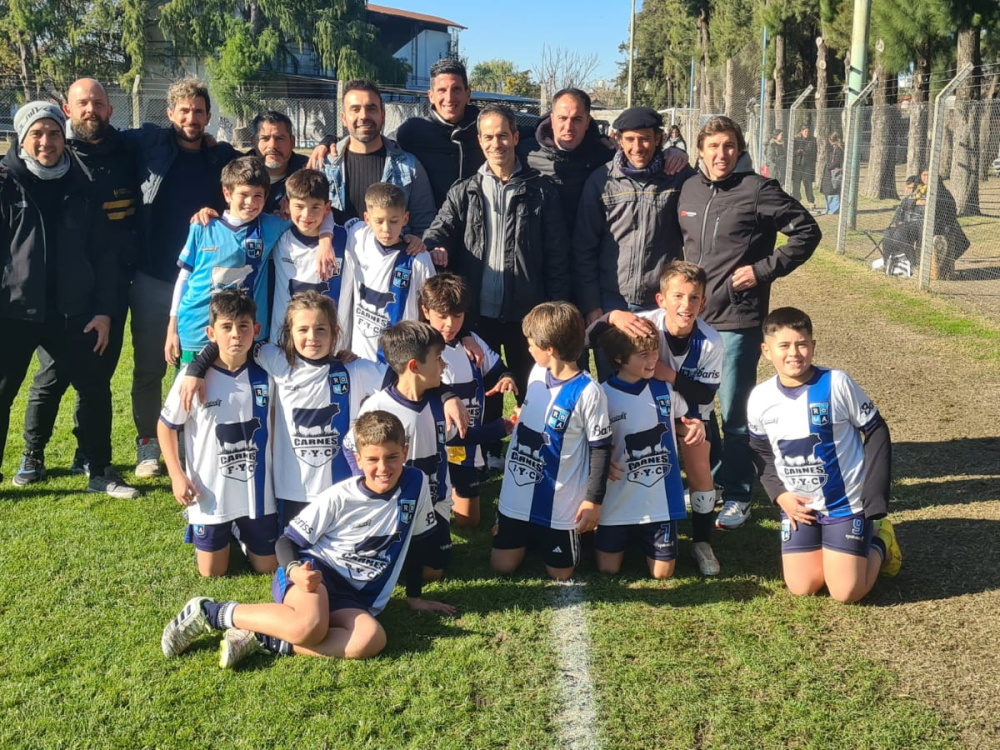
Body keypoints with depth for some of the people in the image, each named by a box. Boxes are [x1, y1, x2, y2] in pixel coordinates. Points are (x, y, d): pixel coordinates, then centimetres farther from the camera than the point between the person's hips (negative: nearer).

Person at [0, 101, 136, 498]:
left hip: (71, 312, 3)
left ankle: (100, 472, 23)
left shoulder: (81, 186, 6)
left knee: (96, 390, 7)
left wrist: (104, 311, 2)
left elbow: (103, 253, 7)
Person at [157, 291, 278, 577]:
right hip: (210, 494, -2)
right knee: (213, 573, 10)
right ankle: (213, 536, 41)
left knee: (268, 567, 12)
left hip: (258, 492, 2)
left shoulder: (265, 375, -8)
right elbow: (165, 427, -3)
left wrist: (275, 471, 7)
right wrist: (177, 476, -9)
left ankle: (242, 532, 42)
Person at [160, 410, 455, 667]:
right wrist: (295, 570, -26)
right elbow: (287, 541, -4)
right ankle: (209, 612, -17)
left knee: (372, 639, -32)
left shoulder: (416, 484, -1)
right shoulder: (339, 497, -10)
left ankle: (262, 639, -20)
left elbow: (417, 542, 15)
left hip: (352, 598, 4)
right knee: (310, 626, -39)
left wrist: (415, 596, 20)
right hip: (312, 573, -4)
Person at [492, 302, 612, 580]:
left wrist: (593, 500, -13)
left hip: (560, 502, -6)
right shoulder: (537, 372, 0)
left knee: (560, 573, 8)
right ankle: (532, 536, 36)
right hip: (518, 494, 6)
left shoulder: (587, 392, -21)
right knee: (503, 565, 9)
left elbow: (601, 449, -14)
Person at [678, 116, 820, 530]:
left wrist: (765, 269, -12)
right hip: (693, 316, 6)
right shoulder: (689, 189, 7)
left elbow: (807, 231, -7)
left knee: (734, 411, 1)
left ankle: (737, 495, 15)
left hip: (738, 319, -5)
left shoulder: (757, 189, -9)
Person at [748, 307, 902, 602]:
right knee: (801, 589, 1)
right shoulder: (760, 398, -7)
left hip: (847, 503, -3)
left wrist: (875, 499, -12)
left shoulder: (836, 383, -17)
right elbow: (761, 452, 9)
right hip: (798, 507, 4)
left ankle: (879, 542, 25)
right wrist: (779, 495, -5)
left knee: (847, 593, -6)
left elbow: (877, 434, -8)